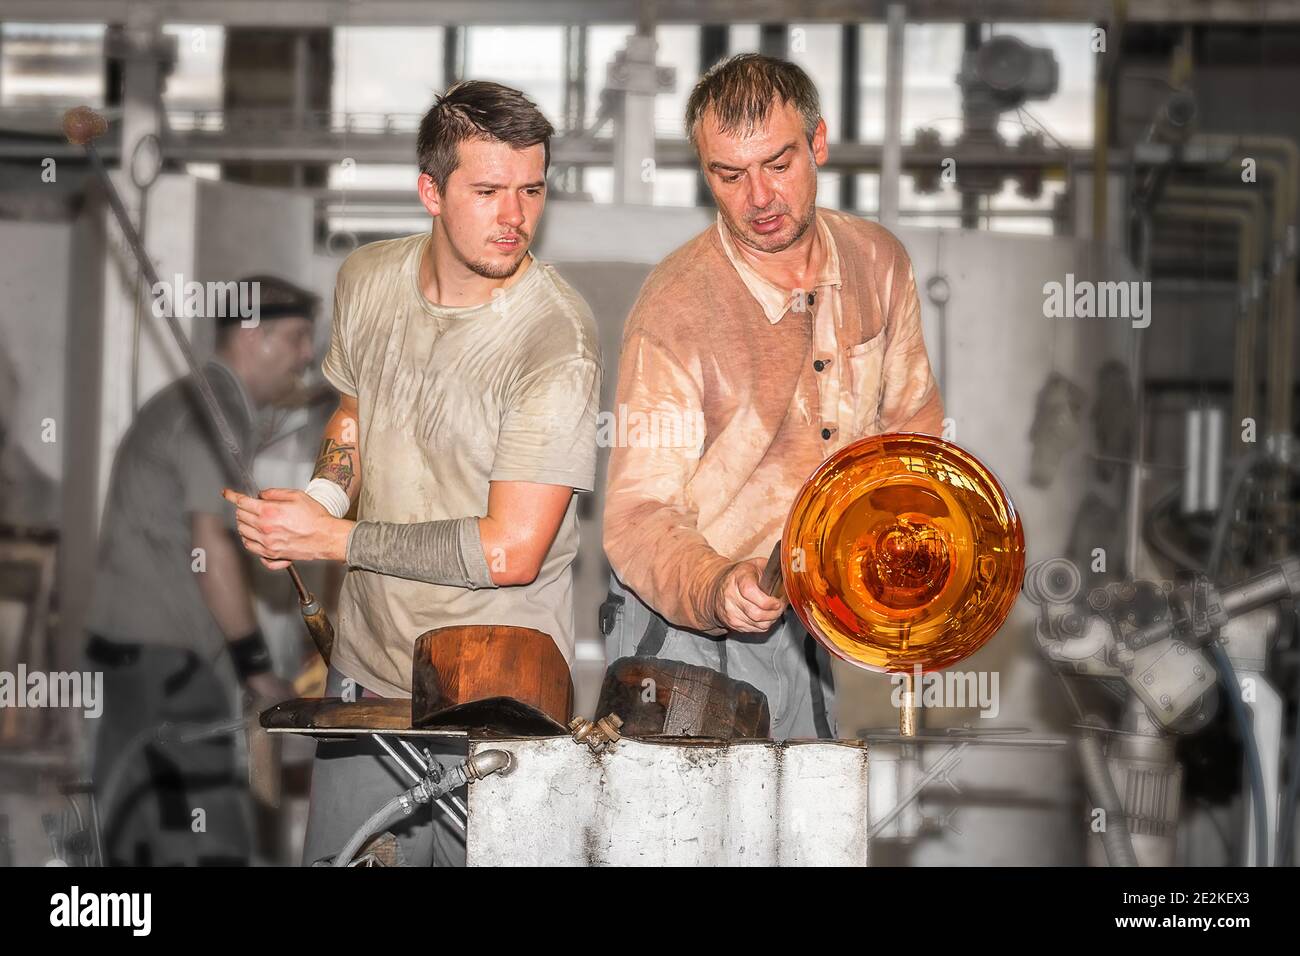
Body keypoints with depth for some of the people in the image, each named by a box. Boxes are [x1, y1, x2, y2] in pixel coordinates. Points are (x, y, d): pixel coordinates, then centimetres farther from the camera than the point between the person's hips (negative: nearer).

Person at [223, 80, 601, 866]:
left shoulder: (557, 339, -20)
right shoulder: (370, 280, 0)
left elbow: (510, 551, -23)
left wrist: (333, 538, -16)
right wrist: (325, 493, -2)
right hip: (365, 672, 6)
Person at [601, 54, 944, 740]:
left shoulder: (877, 261, -4)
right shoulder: (672, 313, -23)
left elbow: (911, 418, 13)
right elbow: (639, 513, -24)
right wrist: (717, 589, -41)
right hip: (680, 625, -5)